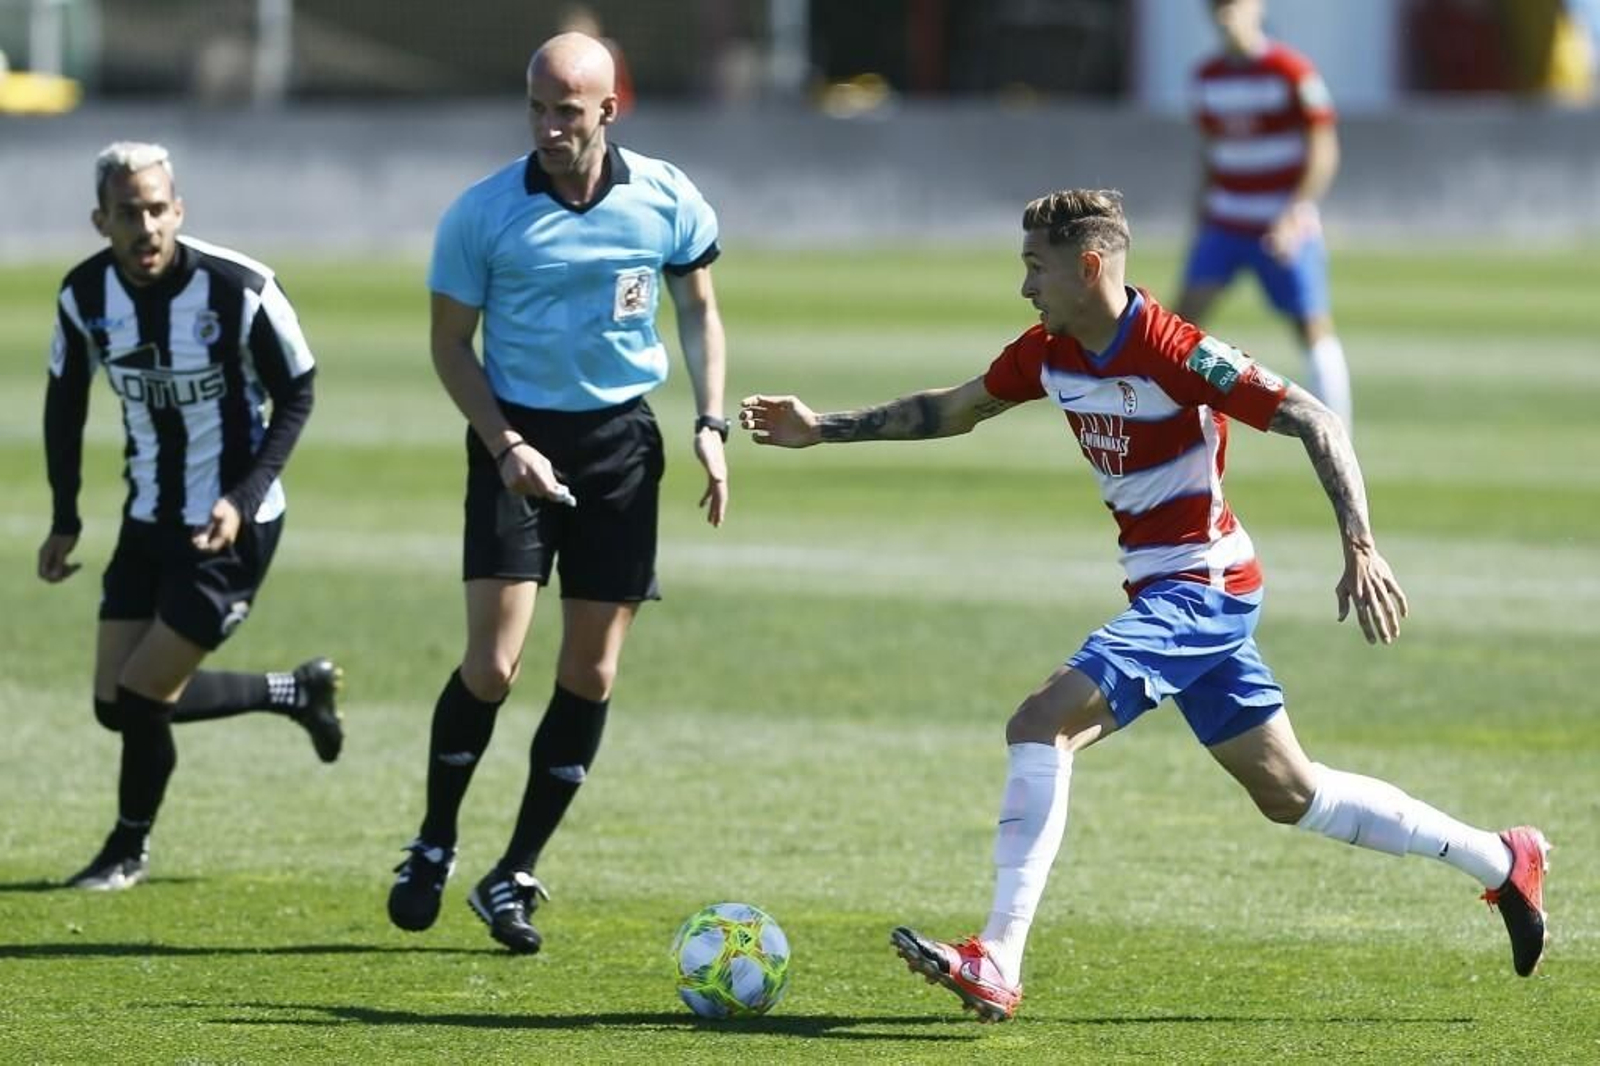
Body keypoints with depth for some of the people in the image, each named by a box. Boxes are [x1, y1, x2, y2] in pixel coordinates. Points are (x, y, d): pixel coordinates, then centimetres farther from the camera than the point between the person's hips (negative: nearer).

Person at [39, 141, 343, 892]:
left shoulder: (239, 290, -21)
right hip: (149, 520, 6)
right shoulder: (85, 295, -7)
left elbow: (296, 393, -9)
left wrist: (245, 499, -19)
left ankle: (129, 849, 19)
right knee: (114, 704, 3)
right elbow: (65, 401, 10)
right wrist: (65, 520, 9)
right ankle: (295, 693, 23)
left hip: (231, 526, -6)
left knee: (143, 694, -8)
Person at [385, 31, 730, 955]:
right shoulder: (484, 213, -9)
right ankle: (433, 850, 8)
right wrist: (504, 444, -13)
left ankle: (516, 877, 13)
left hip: (620, 441, 2)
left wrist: (711, 423, 0)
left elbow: (699, 309, 12)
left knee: (591, 675, 1)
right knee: (493, 662, -12)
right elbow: (451, 344, -1)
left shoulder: (666, 202, -3)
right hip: (518, 438, -2)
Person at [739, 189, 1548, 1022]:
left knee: (1040, 725, -20)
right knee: (1289, 793, 15)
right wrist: (823, 429, 17)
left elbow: (1317, 423, -19)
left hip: (1200, 587, -9)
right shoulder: (1049, 354, 4)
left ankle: (996, 965, -24)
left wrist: (1361, 552, -27)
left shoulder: (1174, 354, -20)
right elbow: (952, 411, 20)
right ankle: (1504, 862, 26)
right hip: (1168, 593, 9)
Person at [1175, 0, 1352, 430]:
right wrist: (1200, 221, 17)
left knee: (1313, 328, -3)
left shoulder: (1293, 72, -11)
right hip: (1223, 226, 5)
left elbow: (1323, 152, -12)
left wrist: (1295, 215, -22)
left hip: (1284, 229, -5)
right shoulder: (1207, 77, 7)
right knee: (1187, 309, -9)